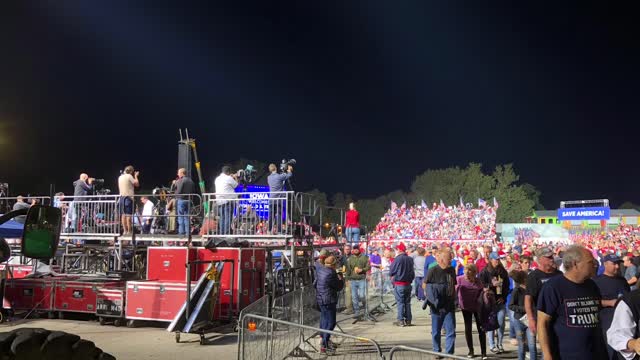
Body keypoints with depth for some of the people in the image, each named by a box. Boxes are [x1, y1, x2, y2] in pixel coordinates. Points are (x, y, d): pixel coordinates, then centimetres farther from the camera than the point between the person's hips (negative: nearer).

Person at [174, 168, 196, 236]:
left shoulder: (180, 181, -10)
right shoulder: (191, 181, 12)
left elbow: (178, 191, -14)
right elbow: (193, 191, 12)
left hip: (181, 200, -6)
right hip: (189, 200, 6)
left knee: (180, 217, -2)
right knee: (187, 217, 11)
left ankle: (181, 232, -3)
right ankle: (188, 233, 11)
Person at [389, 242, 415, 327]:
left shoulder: (398, 259, -14)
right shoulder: (410, 259, 4)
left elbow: (391, 273, -9)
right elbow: (412, 272, 10)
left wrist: (393, 276, 11)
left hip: (399, 284, -5)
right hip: (408, 284, 5)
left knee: (400, 302, 0)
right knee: (407, 302, 12)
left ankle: (401, 321, 1)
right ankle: (408, 320, 16)